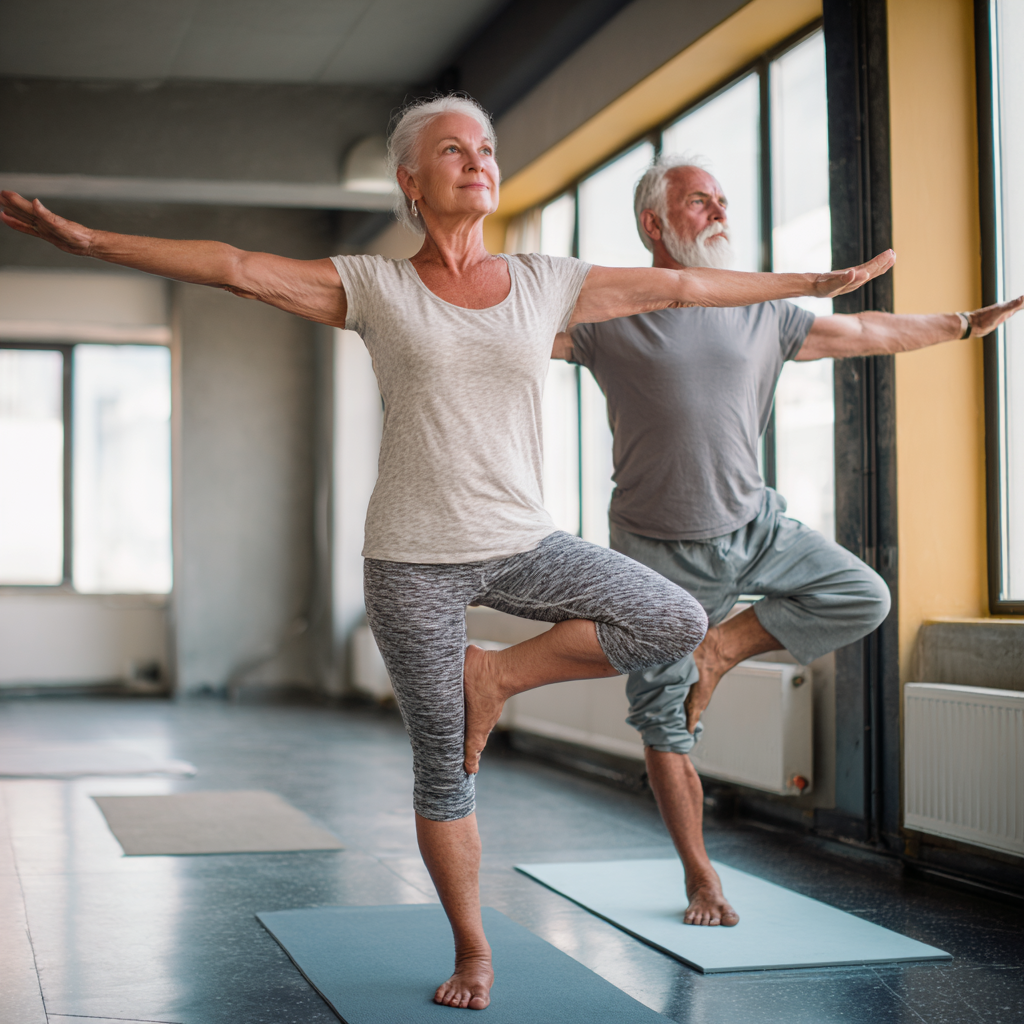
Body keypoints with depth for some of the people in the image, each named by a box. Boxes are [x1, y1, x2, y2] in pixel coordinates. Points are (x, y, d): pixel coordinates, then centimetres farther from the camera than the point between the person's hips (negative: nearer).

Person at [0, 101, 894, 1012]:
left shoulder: (546, 284, 6)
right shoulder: (376, 289, 0)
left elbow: (676, 286, 11)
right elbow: (235, 268, -5)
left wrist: (816, 282, 15)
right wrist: (86, 239, -11)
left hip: (523, 543, 3)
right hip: (415, 559, -3)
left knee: (679, 625, -13)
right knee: (442, 772, 3)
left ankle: (495, 676, 3)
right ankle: (472, 952, 23)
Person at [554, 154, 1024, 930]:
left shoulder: (762, 313, 5)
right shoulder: (610, 316, -7)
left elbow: (869, 332, 15)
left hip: (754, 526, 4)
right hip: (660, 551, -4)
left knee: (864, 599, -16)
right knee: (664, 726, 1)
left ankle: (722, 650, 4)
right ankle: (701, 879, 18)